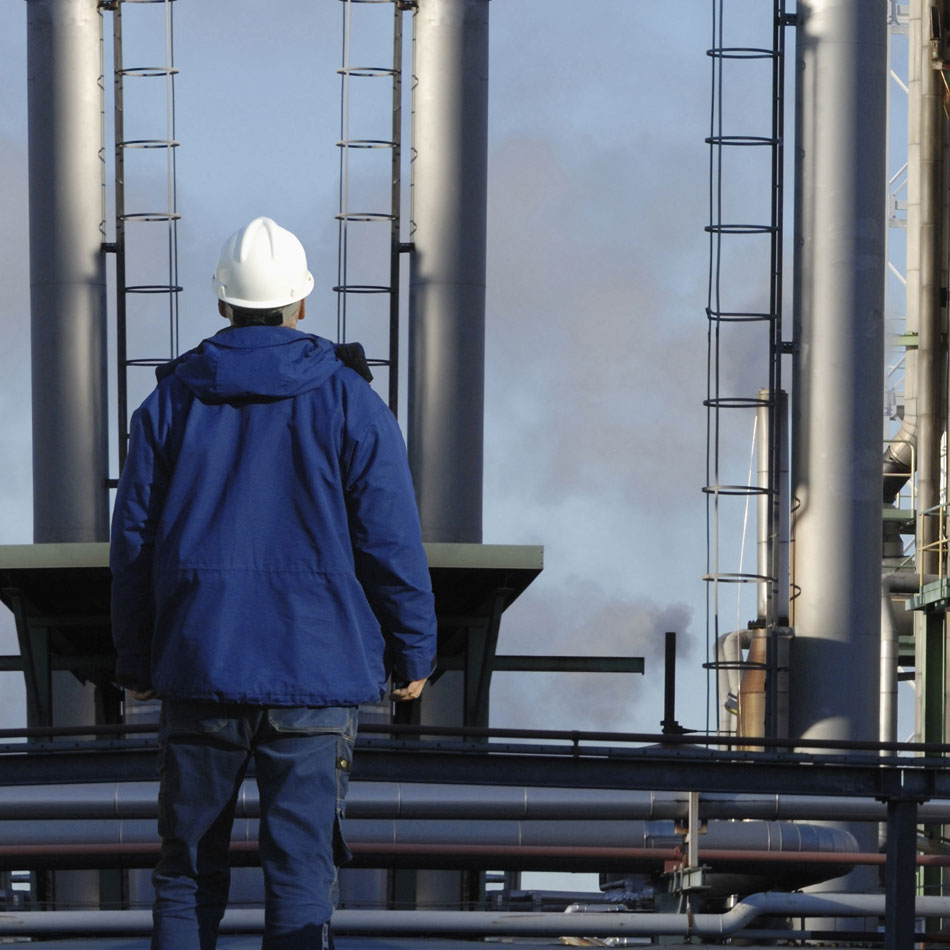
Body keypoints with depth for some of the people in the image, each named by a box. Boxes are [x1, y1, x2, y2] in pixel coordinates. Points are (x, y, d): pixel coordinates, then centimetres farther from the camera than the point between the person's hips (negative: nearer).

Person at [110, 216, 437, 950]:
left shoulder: (170, 402, 5)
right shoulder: (350, 404, -1)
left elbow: (134, 542, 7)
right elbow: (391, 542, -2)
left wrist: (137, 663, 16)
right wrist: (413, 653, 9)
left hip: (199, 669, 2)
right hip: (316, 671, -2)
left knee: (188, 873, 10)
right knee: (302, 875, -2)